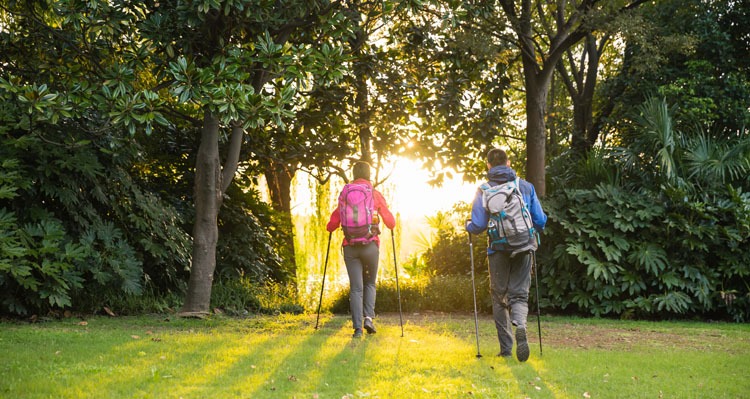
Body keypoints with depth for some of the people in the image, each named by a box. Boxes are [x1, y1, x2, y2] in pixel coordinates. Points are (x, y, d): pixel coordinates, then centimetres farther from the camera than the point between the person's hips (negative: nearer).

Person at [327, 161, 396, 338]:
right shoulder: (375, 195, 2)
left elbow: (332, 225, 3)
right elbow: (391, 222, 4)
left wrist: (330, 227, 25)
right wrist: (391, 225, 27)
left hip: (350, 247, 1)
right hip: (370, 245, -1)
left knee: (355, 288, 2)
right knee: (370, 283, 17)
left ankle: (357, 327, -7)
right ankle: (369, 317, -1)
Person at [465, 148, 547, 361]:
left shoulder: (484, 190, -3)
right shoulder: (526, 187, 3)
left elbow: (478, 226, -8)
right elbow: (540, 221, 3)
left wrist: (468, 225, 15)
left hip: (498, 250, -1)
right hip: (523, 249, 1)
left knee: (499, 297, 12)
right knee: (520, 294, 7)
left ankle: (506, 348, 11)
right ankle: (520, 325, -25)